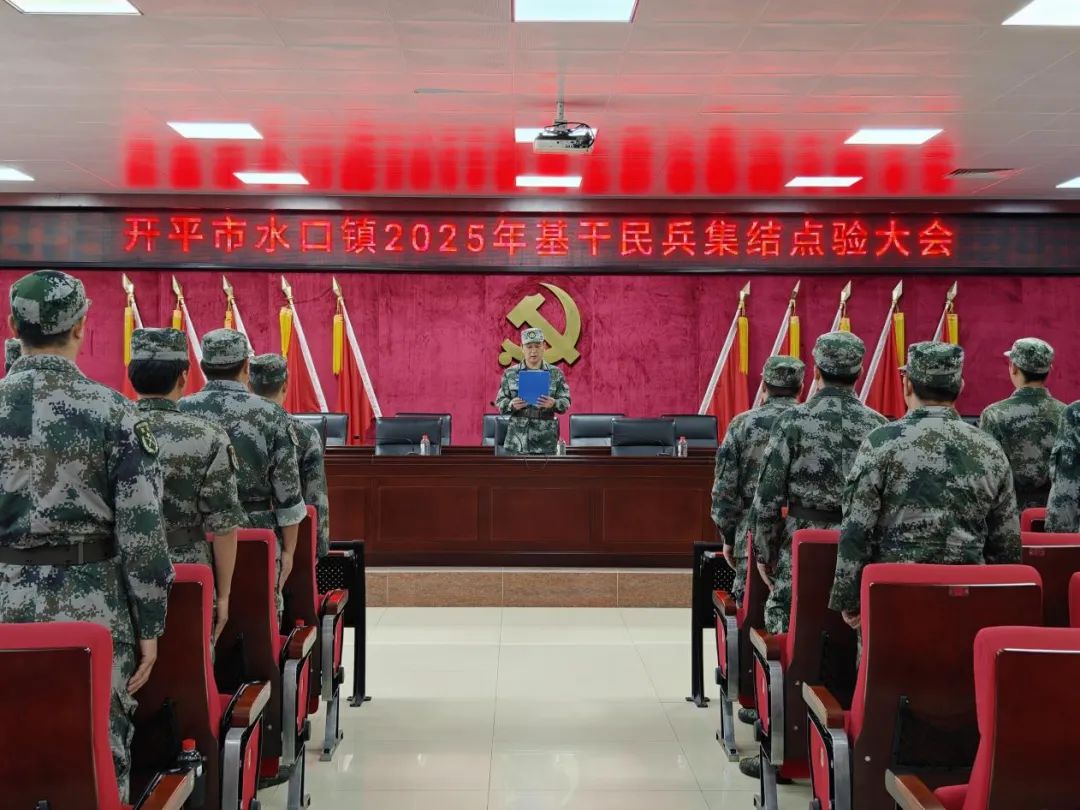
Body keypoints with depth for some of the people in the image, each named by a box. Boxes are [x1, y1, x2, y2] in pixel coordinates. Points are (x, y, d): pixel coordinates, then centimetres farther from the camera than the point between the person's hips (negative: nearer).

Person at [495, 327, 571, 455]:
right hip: (518, 438, 0)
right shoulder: (510, 373, 6)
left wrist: (554, 403, -19)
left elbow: (566, 402, 3)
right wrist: (511, 405, -15)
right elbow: (499, 402, 7)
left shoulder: (555, 373, 5)